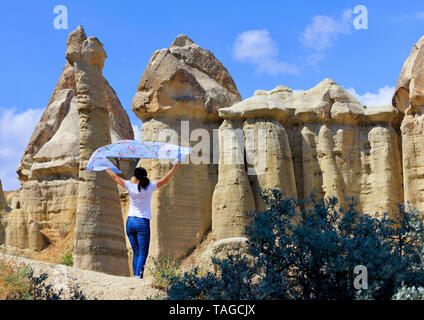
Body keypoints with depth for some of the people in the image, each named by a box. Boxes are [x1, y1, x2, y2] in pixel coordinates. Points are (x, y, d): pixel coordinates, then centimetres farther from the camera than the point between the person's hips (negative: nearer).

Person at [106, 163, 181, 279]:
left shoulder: (130, 186, -1)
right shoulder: (150, 187, -5)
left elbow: (115, 177, 8)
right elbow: (165, 179, -1)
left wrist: (106, 168, 23)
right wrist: (176, 166, 4)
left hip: (130, 221, 3)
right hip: (143, 222, -3)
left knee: (136, 252, 10)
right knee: (143, 253, -3)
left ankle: (135, 276, 6)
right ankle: (138, 275, -18)